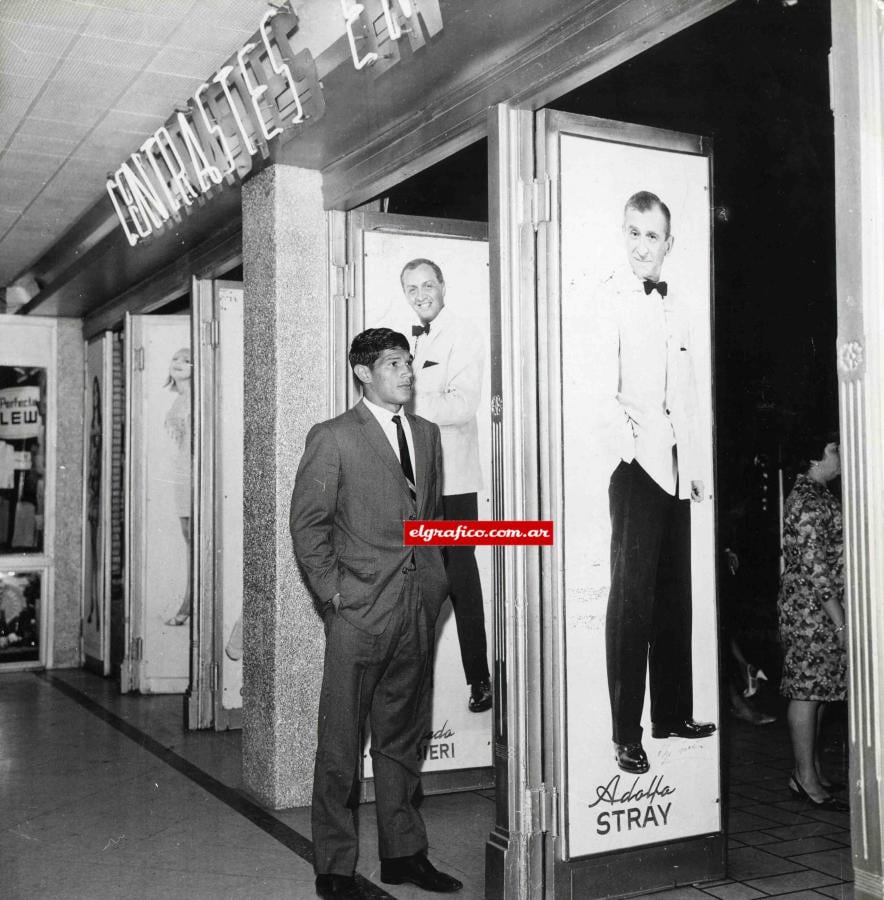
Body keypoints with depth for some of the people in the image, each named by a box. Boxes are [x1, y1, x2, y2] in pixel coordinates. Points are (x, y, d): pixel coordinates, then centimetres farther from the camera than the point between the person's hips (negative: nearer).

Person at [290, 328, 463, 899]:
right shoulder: (333, 438, -3)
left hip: (419, 608, 6)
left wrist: (435, 579, 12)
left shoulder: (427, 434, 14)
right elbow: (308, 522, -4)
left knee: (404, 737, 14)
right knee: (341, 743, 1)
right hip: (360, 610, -5)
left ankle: (404, 854, 26)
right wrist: (332, 591, -8)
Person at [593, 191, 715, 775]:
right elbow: (603, 386, -11)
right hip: (635, 460, -7)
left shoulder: (674, 305, 18)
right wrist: (624, 441, -23)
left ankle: (673, 714, 22)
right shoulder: (609, 297, -4)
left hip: (675, 463, 7)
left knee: (675, 590, 11)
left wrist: (695, 463, 17)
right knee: (632, 593, -8)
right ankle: (627, 734, -2)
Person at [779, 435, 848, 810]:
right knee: (807, 690, -4)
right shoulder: (809, 503, -17)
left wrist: (839, 618, 19)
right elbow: (815, 569, -21)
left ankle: (812, 771, 20)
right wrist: (841, 623, -19)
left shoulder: (817, 495, 16)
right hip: (812, 609, -10)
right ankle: (805, 778, 2)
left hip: (818, 609, 10)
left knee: (816, 690, 13)